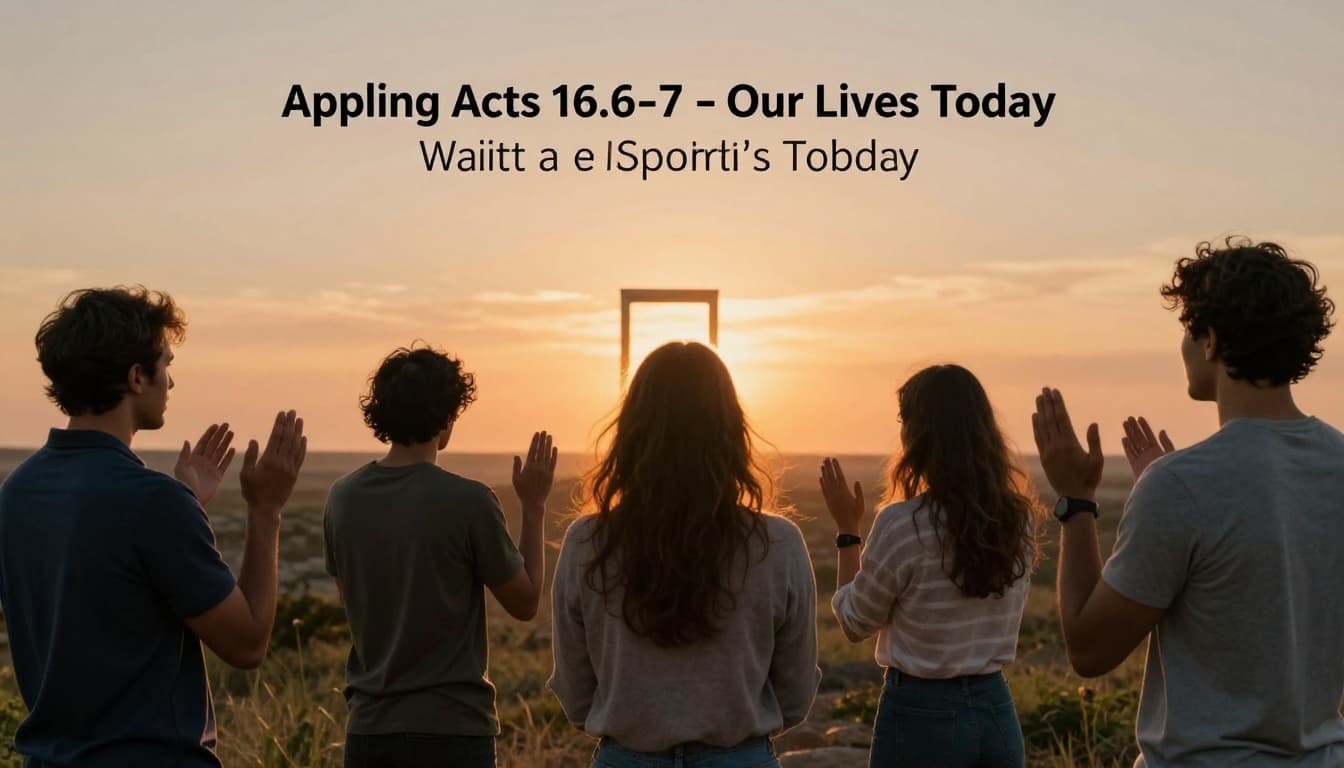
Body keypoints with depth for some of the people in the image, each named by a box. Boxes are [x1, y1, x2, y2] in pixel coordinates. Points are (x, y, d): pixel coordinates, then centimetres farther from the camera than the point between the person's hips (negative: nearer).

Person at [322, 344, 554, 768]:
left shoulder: (343, 498, 0)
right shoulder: (468, 501, -15)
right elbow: (525, 602, -3)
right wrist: (534, 507, 5)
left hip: (369, 728, 5)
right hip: (451, 730, -5)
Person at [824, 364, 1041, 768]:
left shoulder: (902, 523, -18)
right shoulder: (1019, 517, -1)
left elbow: (855, 622, -5)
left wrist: (847, 531, 3)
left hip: (921, 715, -5)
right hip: (996, 710, 5)